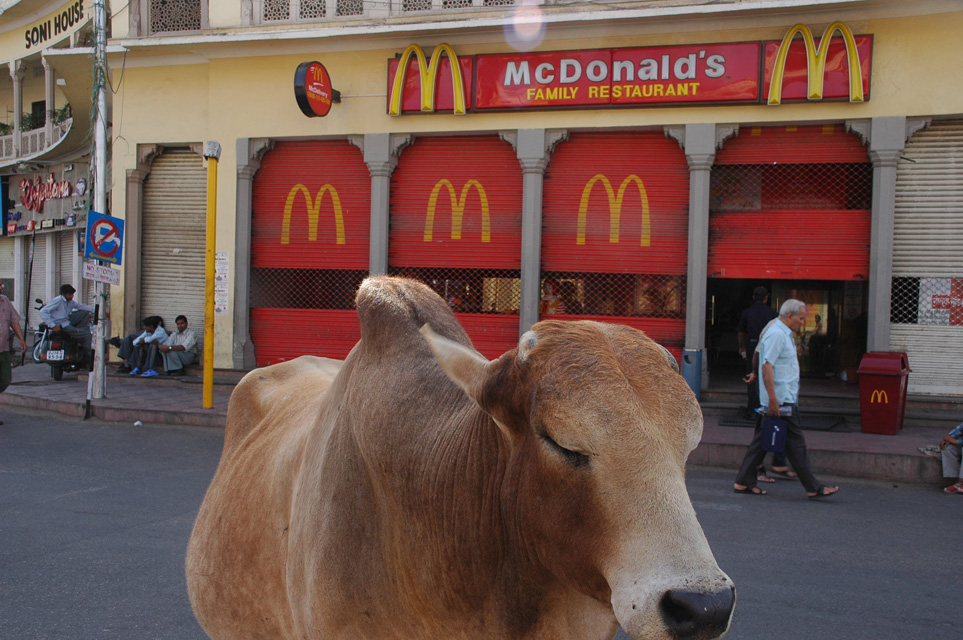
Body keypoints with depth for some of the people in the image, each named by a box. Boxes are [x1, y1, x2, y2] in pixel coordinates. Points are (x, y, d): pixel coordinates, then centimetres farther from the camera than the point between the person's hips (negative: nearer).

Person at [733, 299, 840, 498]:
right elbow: (767, 365, -23)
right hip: (781, 400, -10)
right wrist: (773, 399, -26)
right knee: (795, 443, -3)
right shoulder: (776, 334, -15)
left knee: (762, 440, 10)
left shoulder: (784, 333, 18)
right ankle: (813, 488, 3)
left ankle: (743, 482, 12)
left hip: (785, 399, 10)